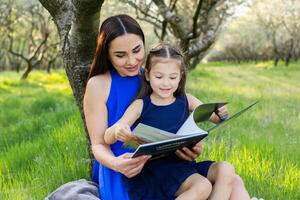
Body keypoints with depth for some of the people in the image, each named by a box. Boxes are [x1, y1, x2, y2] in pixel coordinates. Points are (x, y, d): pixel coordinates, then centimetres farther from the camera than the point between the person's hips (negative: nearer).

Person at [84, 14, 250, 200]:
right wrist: (115, 163, -26)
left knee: (233, 182, -15)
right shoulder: (98, 84, -1)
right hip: (124, 176, -5)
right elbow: (99, 144, -3)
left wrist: (191, 147, -11)